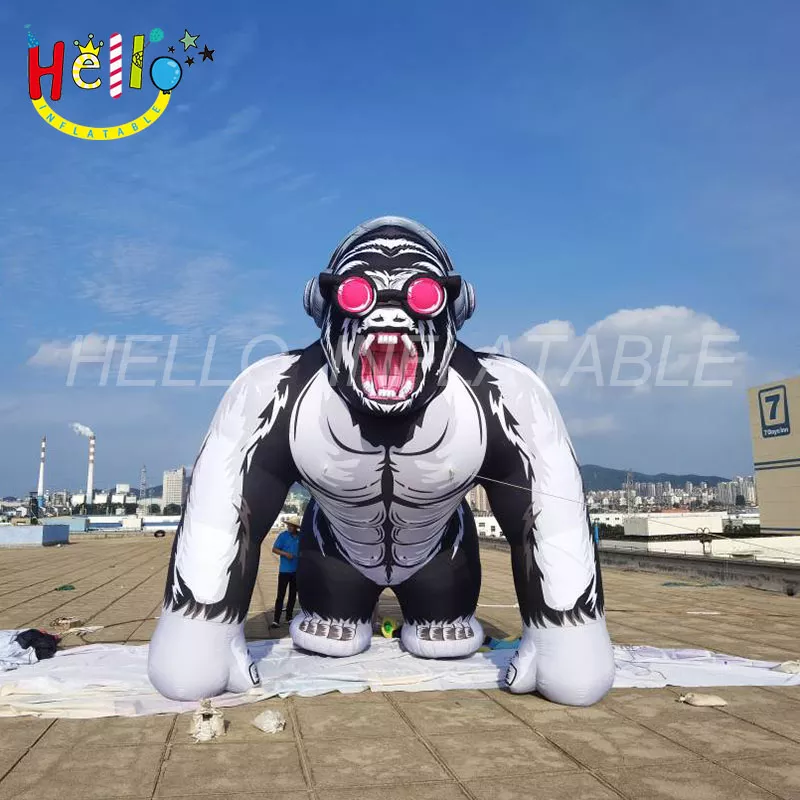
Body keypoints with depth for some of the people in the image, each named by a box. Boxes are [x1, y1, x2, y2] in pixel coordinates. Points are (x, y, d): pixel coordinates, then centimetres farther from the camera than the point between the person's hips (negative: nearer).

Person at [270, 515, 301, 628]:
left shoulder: (301, 536, 2)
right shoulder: (283, 535, -9)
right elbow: (274, 549, -7)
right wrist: (285, 554, -21)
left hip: (296, 570, 4)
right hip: (284, 570, -4)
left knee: (293, 594, 13)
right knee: (281, 595, -5)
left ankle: (289, 617, 26)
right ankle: (276, 620, -1)